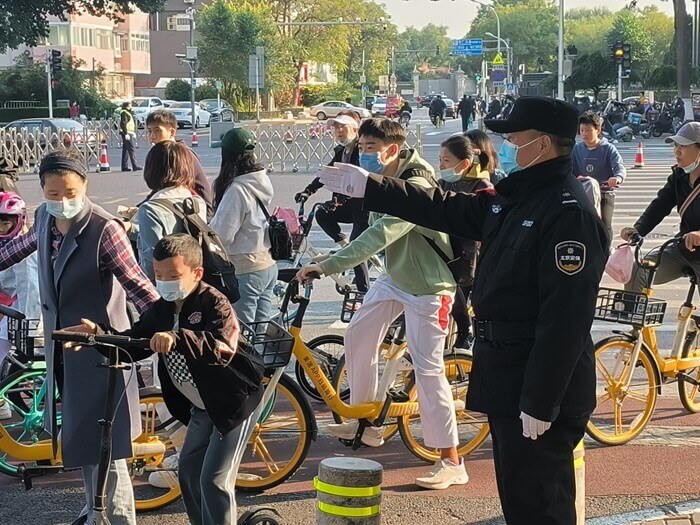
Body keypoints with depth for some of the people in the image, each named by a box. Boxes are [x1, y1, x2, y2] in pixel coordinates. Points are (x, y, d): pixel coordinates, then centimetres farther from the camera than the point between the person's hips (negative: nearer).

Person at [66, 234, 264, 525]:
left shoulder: (214, 303, -22)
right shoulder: (162, 308, 2)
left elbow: (223, 347, -40)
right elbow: (131, 344, -2)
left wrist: (178, 337, -54)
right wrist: (97, 334, -20)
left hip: (235, 402, -9)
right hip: (202, 407, 9)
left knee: (214, 479, -11)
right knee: (189, 471, 15)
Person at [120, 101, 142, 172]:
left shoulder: (129, 112, 20)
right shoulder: (124, 113, -12)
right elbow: (123, 124, -19)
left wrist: (134, 132, 27)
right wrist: (126, 134, -23)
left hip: (130, 133, 10)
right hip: (127, 133, -10)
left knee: (125, 150, 10)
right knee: (131, 149, -11)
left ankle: (124, 166, 12)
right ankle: (135, 166, -13)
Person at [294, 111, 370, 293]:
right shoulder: (340, 150, 8)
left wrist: (339, 200, -37)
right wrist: (308, 191, -6)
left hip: (364, 205, -8)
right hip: (350, 204, 8)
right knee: (322, 215, -8)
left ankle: (364, 292, 1)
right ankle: (344, 244, 9)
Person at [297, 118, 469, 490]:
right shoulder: (379, 179, -1)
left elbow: (380, 235, -39)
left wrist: (327, 266, -44)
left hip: (428, 286, -9)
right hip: (395, 277, 9)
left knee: (427, 368, -9)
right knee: (357, 334, 11)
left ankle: (451, 462, -2)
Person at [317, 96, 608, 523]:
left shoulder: (570, 213, -20)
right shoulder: (513, 198, 10)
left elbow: (565, 320, -25)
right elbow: (445, 210, 19)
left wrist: (540, 404, -25)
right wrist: (368, 186, 17)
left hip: (540, 394, -10)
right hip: (507, 382, 10)